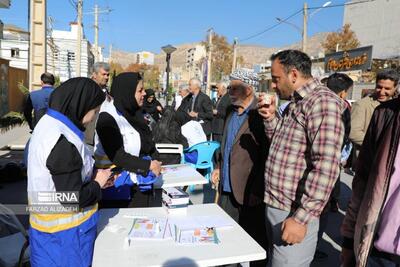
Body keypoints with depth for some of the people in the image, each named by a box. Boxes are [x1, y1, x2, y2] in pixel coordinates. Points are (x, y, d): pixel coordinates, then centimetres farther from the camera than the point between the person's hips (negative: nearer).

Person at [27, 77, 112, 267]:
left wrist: (93, 176, 3)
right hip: (65, 232, -8)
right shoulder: (64, 143, -29)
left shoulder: (47, 123, 1)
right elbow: (73, 199, -26)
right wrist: (97, 183, -10)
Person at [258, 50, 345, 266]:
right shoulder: (295, 103, 12)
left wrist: (302, 218, -24)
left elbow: (325, 167, -25)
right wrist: (270, 118, 3)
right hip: (274, 206, 9)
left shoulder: (322, 101, -17)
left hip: (293, 213, -9)